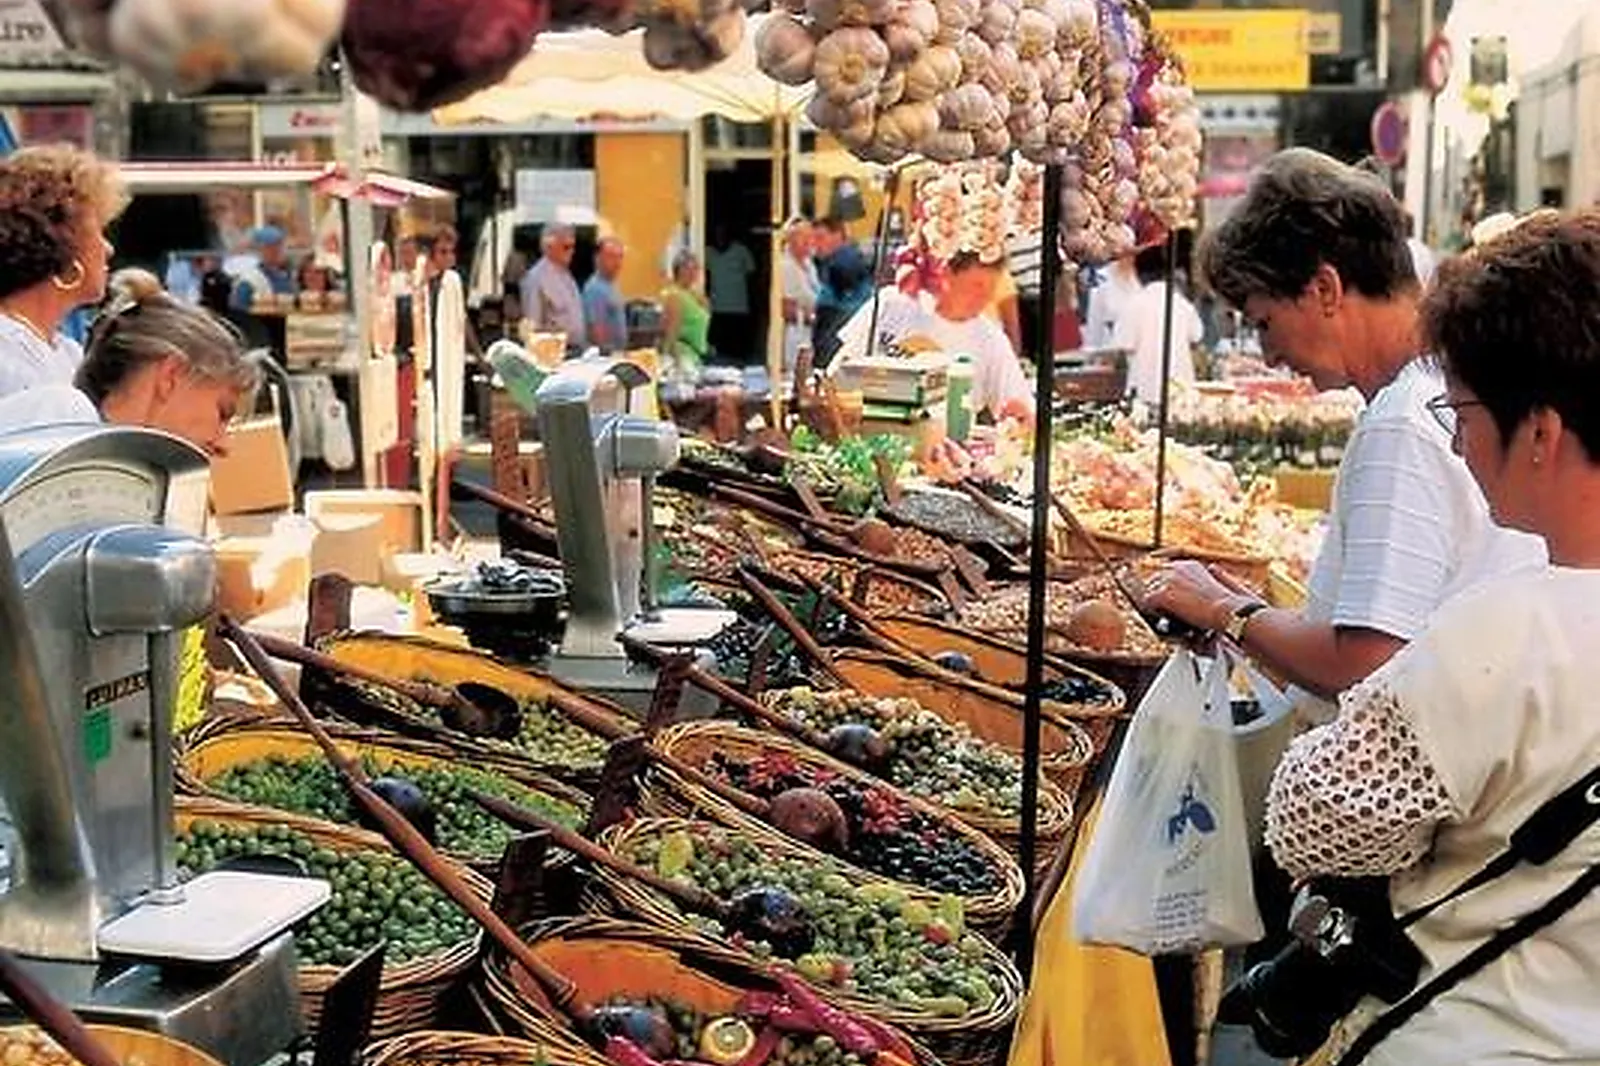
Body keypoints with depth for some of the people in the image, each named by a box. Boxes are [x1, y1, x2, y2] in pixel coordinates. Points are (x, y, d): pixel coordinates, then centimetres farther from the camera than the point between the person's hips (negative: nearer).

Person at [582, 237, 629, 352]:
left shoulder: (610, 285, 13)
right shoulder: (595, 288, -18)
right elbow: (597, 328, -21)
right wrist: (605, 352, -22)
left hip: (617, 352, 10)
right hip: (605, 353, -10)